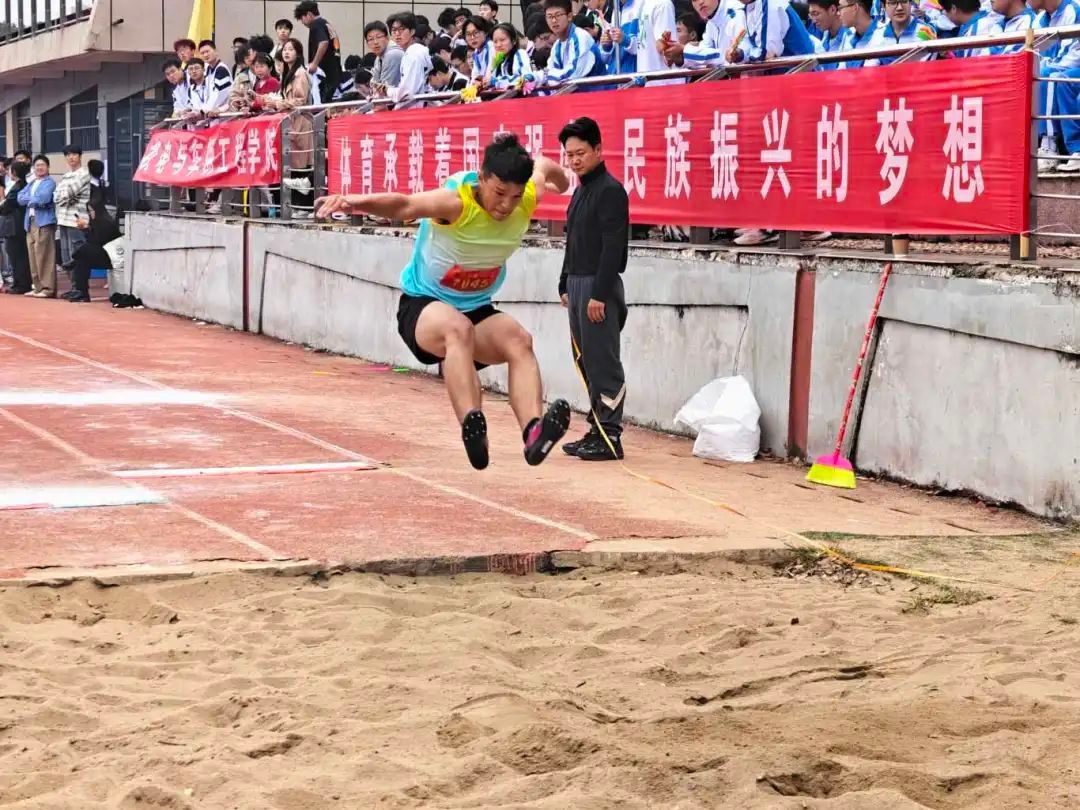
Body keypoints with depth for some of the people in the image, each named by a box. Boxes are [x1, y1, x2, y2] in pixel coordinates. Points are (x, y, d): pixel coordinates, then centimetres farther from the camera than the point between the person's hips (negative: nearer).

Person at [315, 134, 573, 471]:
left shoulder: (527, 199, -11)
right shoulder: (456, 201, -28)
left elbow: (544, 166, 13)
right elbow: (403, 206, -47)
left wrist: (558, 178, 36)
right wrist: (356, 202, -65)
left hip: (478, 309, 5)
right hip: (423, 305, -5)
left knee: (520, 341, -27)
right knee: (457, 327, -39)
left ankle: (534, 433, -46)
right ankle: (472, 426, -56)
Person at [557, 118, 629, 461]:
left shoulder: (610, 190, -11)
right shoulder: (580, 191, 17)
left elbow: (613, 247, -17)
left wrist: (599, 294, -21)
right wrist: (565, 286, 18)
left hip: (599, 287, -9)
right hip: (577, 285, 9)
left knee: (603, 363, -7)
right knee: (586, 362, 11)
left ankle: (610, 436, -4)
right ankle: (597, 430, 17)